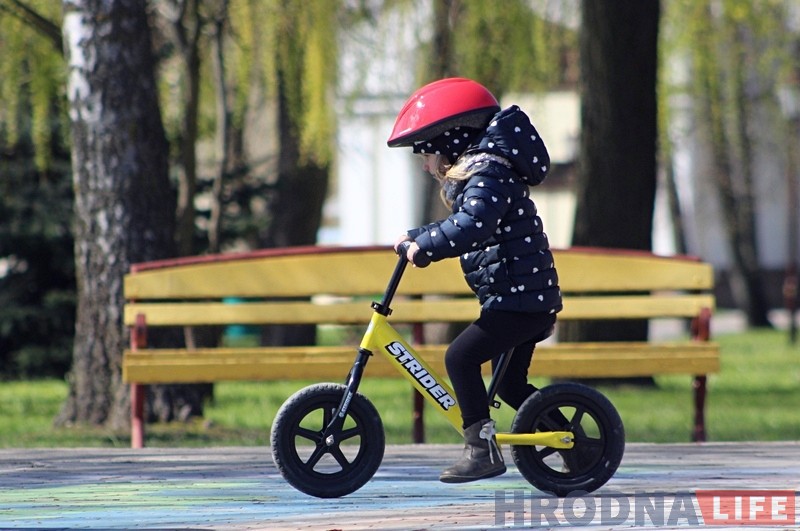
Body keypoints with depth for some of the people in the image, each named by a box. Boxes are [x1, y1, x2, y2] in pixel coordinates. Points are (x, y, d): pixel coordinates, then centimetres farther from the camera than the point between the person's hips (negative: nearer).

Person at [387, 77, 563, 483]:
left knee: (460, 358, -16)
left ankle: (483, 449, -16)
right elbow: (461, 225, 32)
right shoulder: (478, 174, 18)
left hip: (518, 299, -11)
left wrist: (426, 245, -27)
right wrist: (415, 237, 23)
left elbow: (473, 226, -32)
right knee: (511, 384, 17)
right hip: (530, 298, 11)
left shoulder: (488, 175, -15)